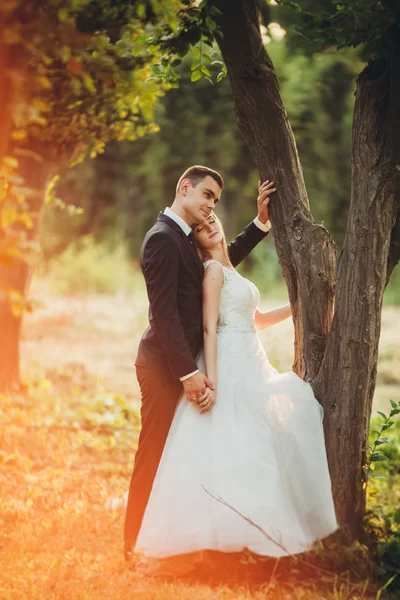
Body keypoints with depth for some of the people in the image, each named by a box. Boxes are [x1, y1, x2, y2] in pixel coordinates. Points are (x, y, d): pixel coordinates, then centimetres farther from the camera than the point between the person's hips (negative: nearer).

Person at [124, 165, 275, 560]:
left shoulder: (182, 237, 15)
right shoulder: (163, 238, -15)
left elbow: (226, 259, 31)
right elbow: (163, 312, -21)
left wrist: (261, 220, 21)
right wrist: (188, 372, -23)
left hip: (179, 364, 10)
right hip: (165, 364, -10)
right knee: (154, 456, -4)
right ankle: (138, 547, 4)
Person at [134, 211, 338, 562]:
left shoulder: (228, 269, 19)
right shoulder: (213, 270, -8)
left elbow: (256, 319, 28)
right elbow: (210, 328, -17)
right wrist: (211, 382, -24)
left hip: (250, 366, 10)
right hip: (230, 366, -10)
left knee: (254, 447, 9)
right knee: (229, 450, -10)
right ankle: (222, 532, -7)